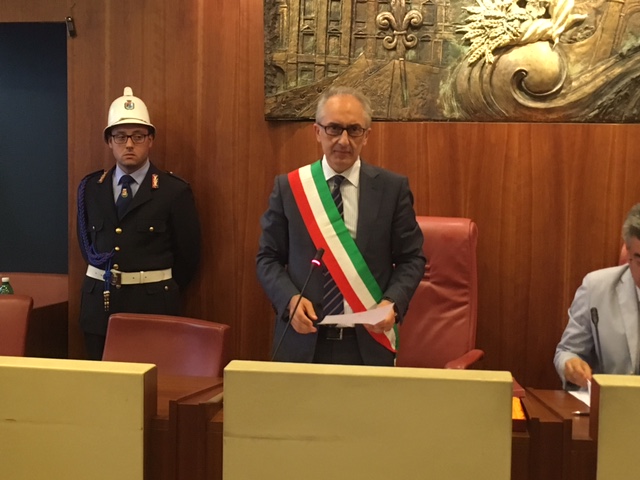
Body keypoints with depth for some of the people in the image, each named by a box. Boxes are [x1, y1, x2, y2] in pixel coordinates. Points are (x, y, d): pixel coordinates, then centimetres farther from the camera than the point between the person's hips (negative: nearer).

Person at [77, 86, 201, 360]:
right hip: (99, 304, 4)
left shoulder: (175, 191, -6)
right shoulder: (90, 187, 7)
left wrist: (160, 293, 7)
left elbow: (188, 255, -1)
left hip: (152, 306, -3)